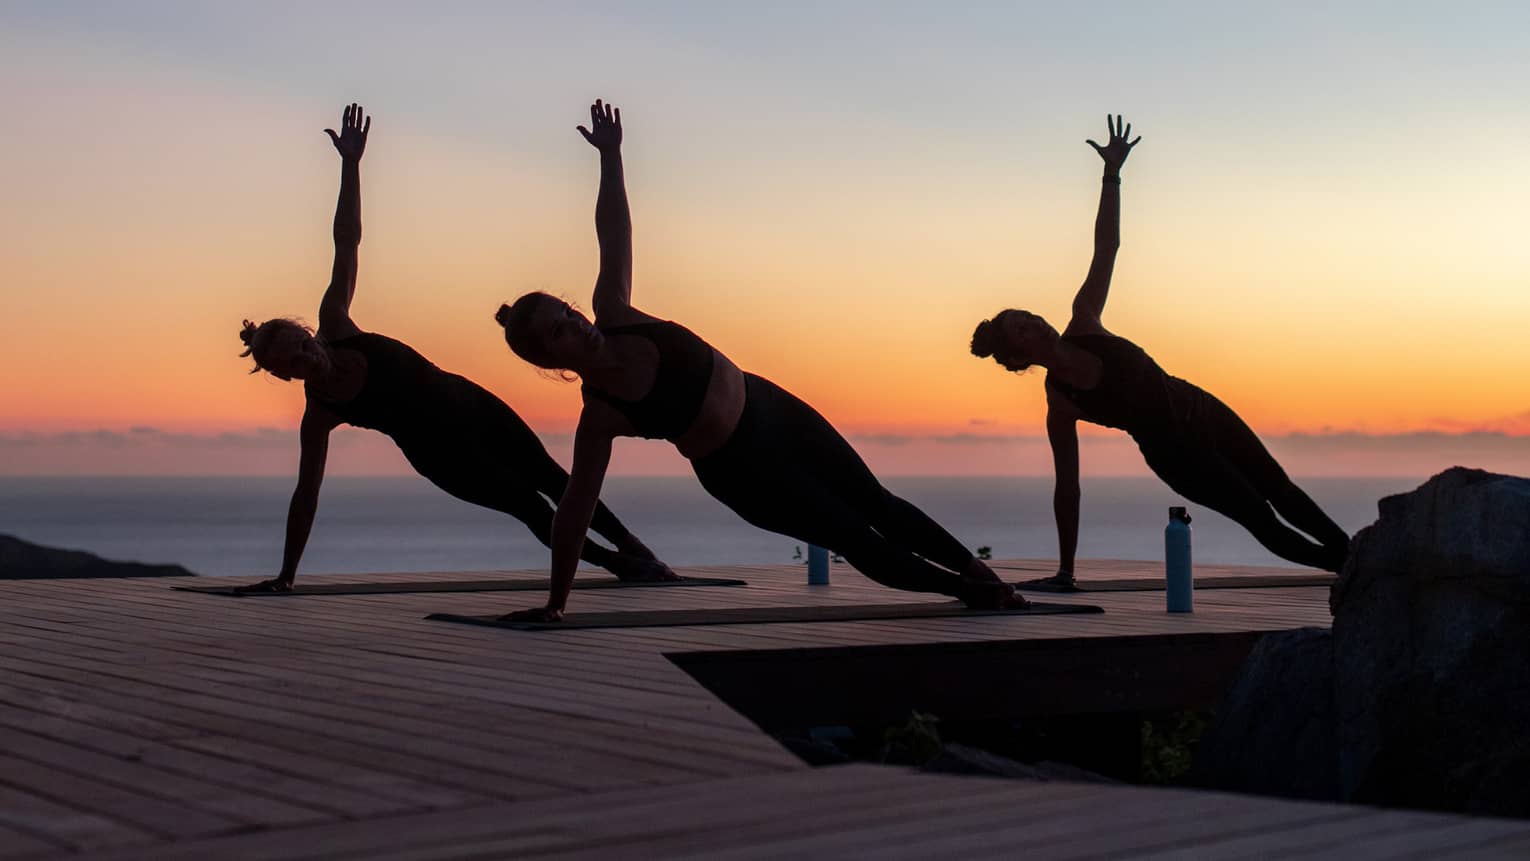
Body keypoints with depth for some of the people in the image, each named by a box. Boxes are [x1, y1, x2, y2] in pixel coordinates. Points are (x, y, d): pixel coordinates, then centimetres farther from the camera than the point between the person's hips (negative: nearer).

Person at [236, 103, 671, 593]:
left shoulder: (334, 326, -13)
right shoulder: (319, 414, -20)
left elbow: (346, 245, -15)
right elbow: (307, 495, -17)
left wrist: (350, 164, -22)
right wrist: (285, 576, -17)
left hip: (467, 403, 4)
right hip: (441, 454, -4)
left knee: (552, 479, 10)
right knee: (531, 507, -2)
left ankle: (634, 549, 27)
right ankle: (619, 563, 18)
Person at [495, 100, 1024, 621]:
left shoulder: (614, 315, -12)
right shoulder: (600, 416, -23)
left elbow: (614, 235, -6)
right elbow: (576, 507, -19)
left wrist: (610, 156, -12)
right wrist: (556, 602, -17)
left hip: (771, 408, 4)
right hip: (742, 472, -4)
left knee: (876, 505, 15)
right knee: (857, 539, 2)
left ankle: (977, 571, 32)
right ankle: (964, 587, 24)